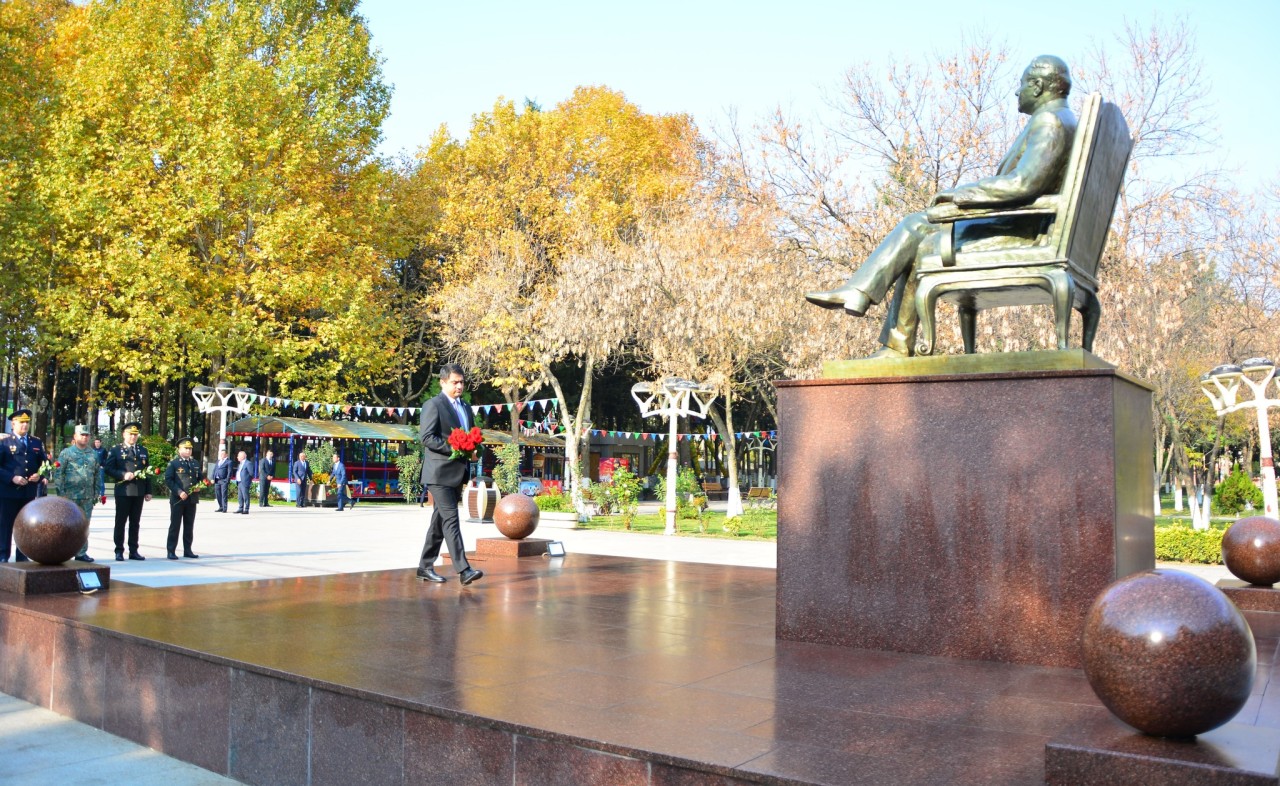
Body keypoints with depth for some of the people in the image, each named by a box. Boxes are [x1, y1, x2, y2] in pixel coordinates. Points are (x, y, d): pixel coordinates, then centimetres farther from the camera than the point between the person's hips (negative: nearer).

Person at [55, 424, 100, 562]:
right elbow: (58, 473, -4)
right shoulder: (66, 452, 0)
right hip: (70, 496, -4)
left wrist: (96, 492, 11)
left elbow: (98, 474, 16)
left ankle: (82, 552, 13)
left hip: (88, 496, 4)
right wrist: (61, 492, -10)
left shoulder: (94, 454, 12)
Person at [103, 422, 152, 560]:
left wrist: (148, 491, 10)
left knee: (135, 522, 8)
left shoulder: (143, 450, 14)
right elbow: (108, 469, -3)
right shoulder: (115, 450, 3)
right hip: (123, 491, -4)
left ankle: (133, 551, 13)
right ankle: (119, 551, 7)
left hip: (139, 492, 4)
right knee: (120, 522, 1)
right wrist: (123, 475, -18)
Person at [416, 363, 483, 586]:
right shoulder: (433, 405, -6)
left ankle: (425, 567, 19)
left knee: (440, 521, 11)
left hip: (458, 473, 8)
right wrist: (453, 448, -21)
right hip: (440, 473, -8)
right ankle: (463, 569, -17)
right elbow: (426, 437, -15)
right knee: (451, 519, -13)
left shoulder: (465, 408, 19)